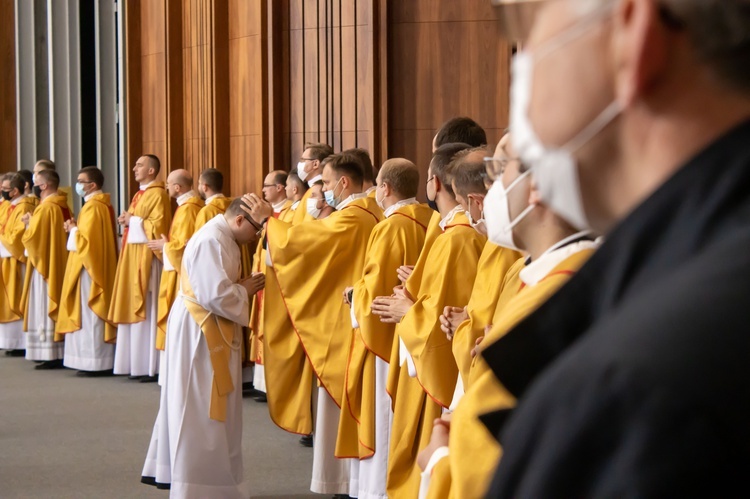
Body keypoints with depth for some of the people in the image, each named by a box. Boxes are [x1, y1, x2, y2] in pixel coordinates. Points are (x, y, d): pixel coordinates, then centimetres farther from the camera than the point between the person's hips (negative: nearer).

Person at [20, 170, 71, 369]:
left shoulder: (46, 208, -17)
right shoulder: (62, 206, 9)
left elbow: (32, 236, -20)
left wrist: (29, 223, -1)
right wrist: (32, 223, 13)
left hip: (45, 265, -9)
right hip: (59, 265, 9)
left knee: (45, 308, -6)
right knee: (56, 306, 12)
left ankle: (50, 355, -7)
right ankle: (60, 353, 14)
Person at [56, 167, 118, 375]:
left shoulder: (92, 207, -17)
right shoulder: (103, 204, 13)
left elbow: (85, 240, -22)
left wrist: (73, 229, -5)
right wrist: (76, 228, 9)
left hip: (89, 268, -10)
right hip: (99, 267, 10)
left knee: (89, 313, -7)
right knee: (97, 311, 11)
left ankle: (94, 363, -6)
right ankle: (101, 360, 13)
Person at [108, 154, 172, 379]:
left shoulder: (157, 195, -10)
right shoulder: (139, 194, 18)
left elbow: (158, 226, -18)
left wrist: (133, 221, -11)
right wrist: (127, 220, 5)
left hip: (146, 257, -10)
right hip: (132, 256, 10)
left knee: (146, 310, -8)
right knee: (133, 309, 8)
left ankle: (149, 366, -5)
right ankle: (136, 364, 11)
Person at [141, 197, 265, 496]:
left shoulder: (222, 237, 10)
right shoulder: (211, 241, -22)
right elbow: (216, 295, -27)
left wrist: (242, 287, -3)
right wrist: (245, 290, -11)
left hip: (207, 331, 11)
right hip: (198, 331, -11)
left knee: (199, 405, 18)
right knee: (200, 407, -2)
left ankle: (177, 470, 28)